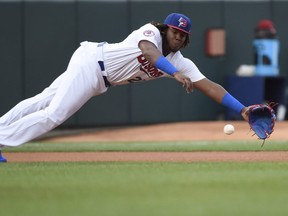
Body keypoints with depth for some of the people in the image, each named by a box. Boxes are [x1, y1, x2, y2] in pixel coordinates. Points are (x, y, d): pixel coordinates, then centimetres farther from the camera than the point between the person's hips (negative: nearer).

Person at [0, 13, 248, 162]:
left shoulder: (181, 63, -1)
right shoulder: (151, 32, -18)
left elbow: (209, 86, -7)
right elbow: (147, 49, -41)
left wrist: (242, 110, -17)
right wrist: (175, 73, -56)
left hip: (99, 82, 7)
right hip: (92, 59, -7)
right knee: (53, 114, -14)